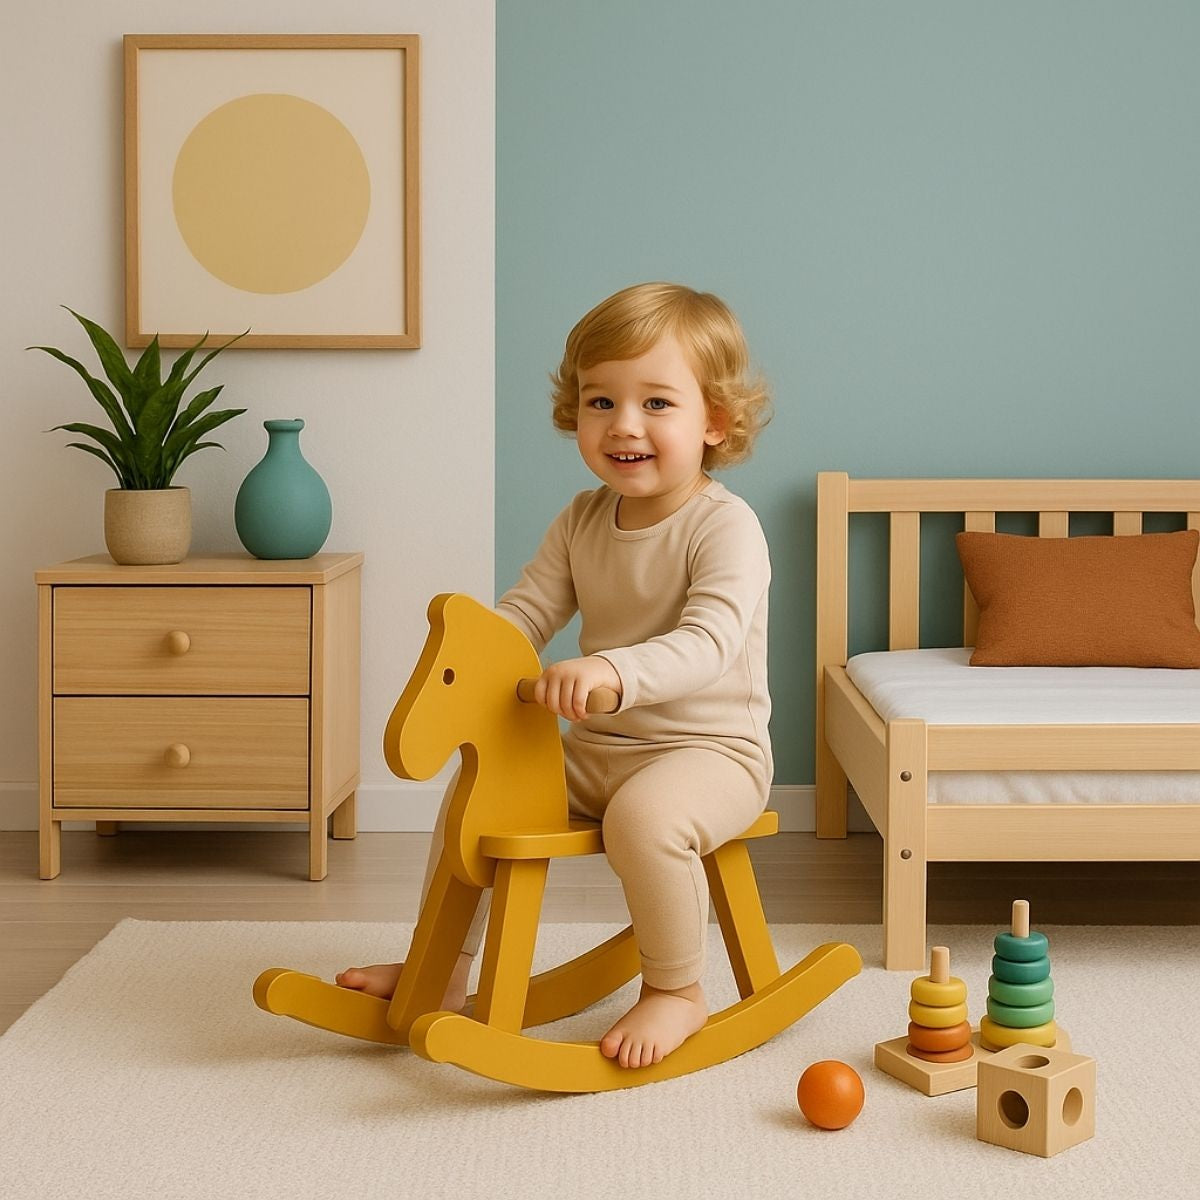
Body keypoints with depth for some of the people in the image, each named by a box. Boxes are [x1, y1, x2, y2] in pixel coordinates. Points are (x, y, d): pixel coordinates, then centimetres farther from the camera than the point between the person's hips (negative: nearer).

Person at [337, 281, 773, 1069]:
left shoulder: (724, 525, -18)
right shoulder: (583, 522, 6)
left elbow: (707, 644, -32)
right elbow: (525, 612, 6)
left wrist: (612, 671, -49)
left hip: (709, 750, -8)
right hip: (592, 748, 8)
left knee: (645, 813, -35)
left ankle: (678, 990, -12)